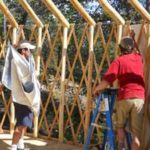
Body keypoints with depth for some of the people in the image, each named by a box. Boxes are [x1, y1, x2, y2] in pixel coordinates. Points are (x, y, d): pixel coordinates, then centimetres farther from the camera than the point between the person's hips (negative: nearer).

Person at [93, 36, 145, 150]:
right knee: (136, 133, 3)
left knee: (120, 126, 20)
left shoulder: (119, 61, 1)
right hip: (140, 98, 2)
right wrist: (132, 41, 51)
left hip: (124, 98, -2)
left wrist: (97, 89, 6)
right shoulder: (139, 58, 12)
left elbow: (107, 80, -9)